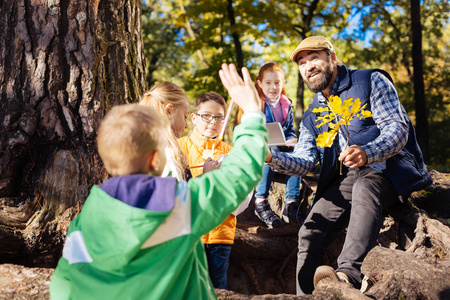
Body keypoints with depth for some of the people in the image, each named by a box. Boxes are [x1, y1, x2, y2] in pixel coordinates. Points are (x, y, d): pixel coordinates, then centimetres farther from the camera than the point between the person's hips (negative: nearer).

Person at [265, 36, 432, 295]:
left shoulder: (371, 81, 3)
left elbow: (398, 128, -11)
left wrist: (367, 153, -32)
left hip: (386, 169, -5)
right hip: (345, 179, 6)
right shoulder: (311, 117, 20)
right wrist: (271, 157, -15)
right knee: (309, 232, -13)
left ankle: (349, 274, -54)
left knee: (364, 188, -39)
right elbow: (303, 162, 8)